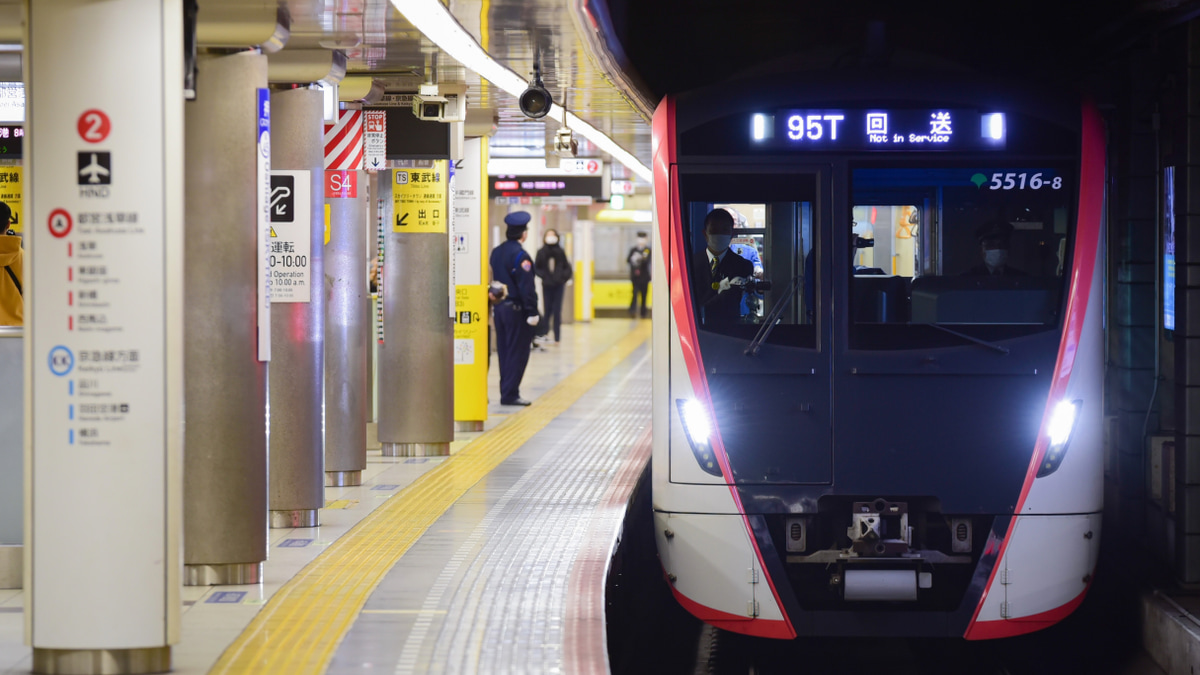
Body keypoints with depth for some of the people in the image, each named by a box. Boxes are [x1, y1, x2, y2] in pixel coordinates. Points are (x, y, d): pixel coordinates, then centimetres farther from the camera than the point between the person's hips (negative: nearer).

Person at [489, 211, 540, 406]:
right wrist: (532, 312, -16)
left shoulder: (496, 252, 9)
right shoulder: (519, 255, -16)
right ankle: (510, 394, -2)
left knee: (504, 351, 13)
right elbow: (526, 286, -18)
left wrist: (496, 301, 17)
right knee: (517, 352, -2)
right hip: (516, 309, -8)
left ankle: (506, 392, 17)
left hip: (499, 307, 8)